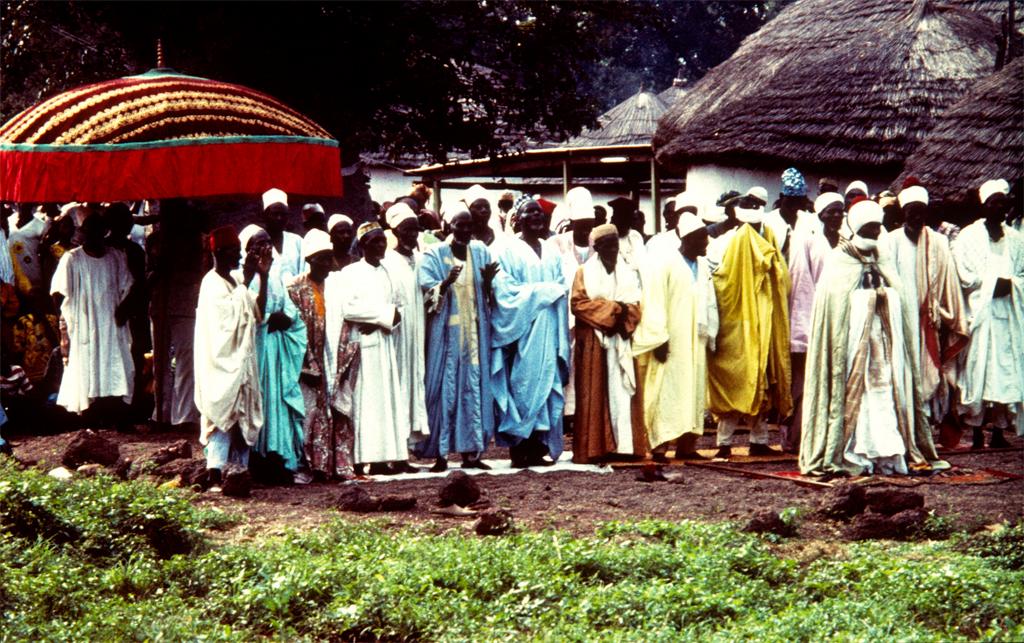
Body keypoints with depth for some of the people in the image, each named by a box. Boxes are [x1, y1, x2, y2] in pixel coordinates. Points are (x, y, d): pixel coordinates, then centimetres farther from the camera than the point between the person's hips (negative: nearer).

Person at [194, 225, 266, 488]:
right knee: (221, 418, -11)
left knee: (242, 421, 8)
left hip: (241, 361, 9)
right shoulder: (212, 283, -12)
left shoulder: (234, 281, 14)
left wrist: (263, 277, 3)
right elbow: (231, 314, -24)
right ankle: (215, 477, -13)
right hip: (221, 361, -9)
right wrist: (247, 279, -21)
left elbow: (257, 312, 12)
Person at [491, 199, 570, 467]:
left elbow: (561, 288, 14)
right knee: (523, 384, -8)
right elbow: (507, 291, -9)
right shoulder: (510, 251, -1)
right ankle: (520, 449, -6)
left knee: (547, 382, 1)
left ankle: (541, 446, 3)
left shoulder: (551, 251, 16)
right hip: (522, 329, -5)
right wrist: (542, 292, -9)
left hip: (548, 328, 5)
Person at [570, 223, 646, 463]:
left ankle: (623, 445, -4)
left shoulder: (627, 274, 15)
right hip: (593, 343, -3)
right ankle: (592, 448, -8)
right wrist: (612, 309, -10)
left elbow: (635, 307, 9)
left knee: (622, 392, -2)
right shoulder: (585, 272, 4)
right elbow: (577, 303, -8)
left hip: (621, 342, 3)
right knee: (594, 395, -6)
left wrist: (622, 312, -12)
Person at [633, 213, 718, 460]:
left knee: (693, 391, 5)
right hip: (670, 342, -7)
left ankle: (686, 444, 7)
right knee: (666, 391, -9)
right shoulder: (664, 262, -7)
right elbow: (654, 302, -12)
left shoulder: (703, 266, 14)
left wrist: (710, 337, 9)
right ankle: (660, 444, -9)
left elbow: (709, 302, 17)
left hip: (695, 342, 7)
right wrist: (659, 338, -17)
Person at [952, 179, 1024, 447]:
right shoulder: (969, 236, 3)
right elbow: (964, 275, -3)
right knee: (979, 367, -6)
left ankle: (999, 430, 1)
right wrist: (993, 284, -11)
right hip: (980, 312, -3)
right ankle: (977, 431, -4)